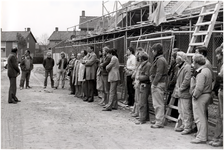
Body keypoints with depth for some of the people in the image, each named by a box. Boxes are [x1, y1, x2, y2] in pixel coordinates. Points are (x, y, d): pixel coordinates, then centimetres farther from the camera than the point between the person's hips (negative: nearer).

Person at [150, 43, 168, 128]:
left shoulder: (160, 60, -15)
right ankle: (158, 120, 25)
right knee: (157, 104, 16)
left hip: (158, 84, -10)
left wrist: (154, 83, -18)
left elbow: (159, 73, -20)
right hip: (157, 83, 10)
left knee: (158, 104, -6)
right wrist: (153, 83, 14)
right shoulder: (158, 59, 17)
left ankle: (159, 123, -2)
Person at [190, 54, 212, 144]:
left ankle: (201, 137, 0)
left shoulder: (200, 73, -20)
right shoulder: (207, 70, 12)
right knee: (203, 116, 19)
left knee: (199, 117, -4)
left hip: (200, 96, -10)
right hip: (207, 95, 10)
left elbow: (199, 87, -27)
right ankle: (203, 134, 29)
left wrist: (195, 95, -16)